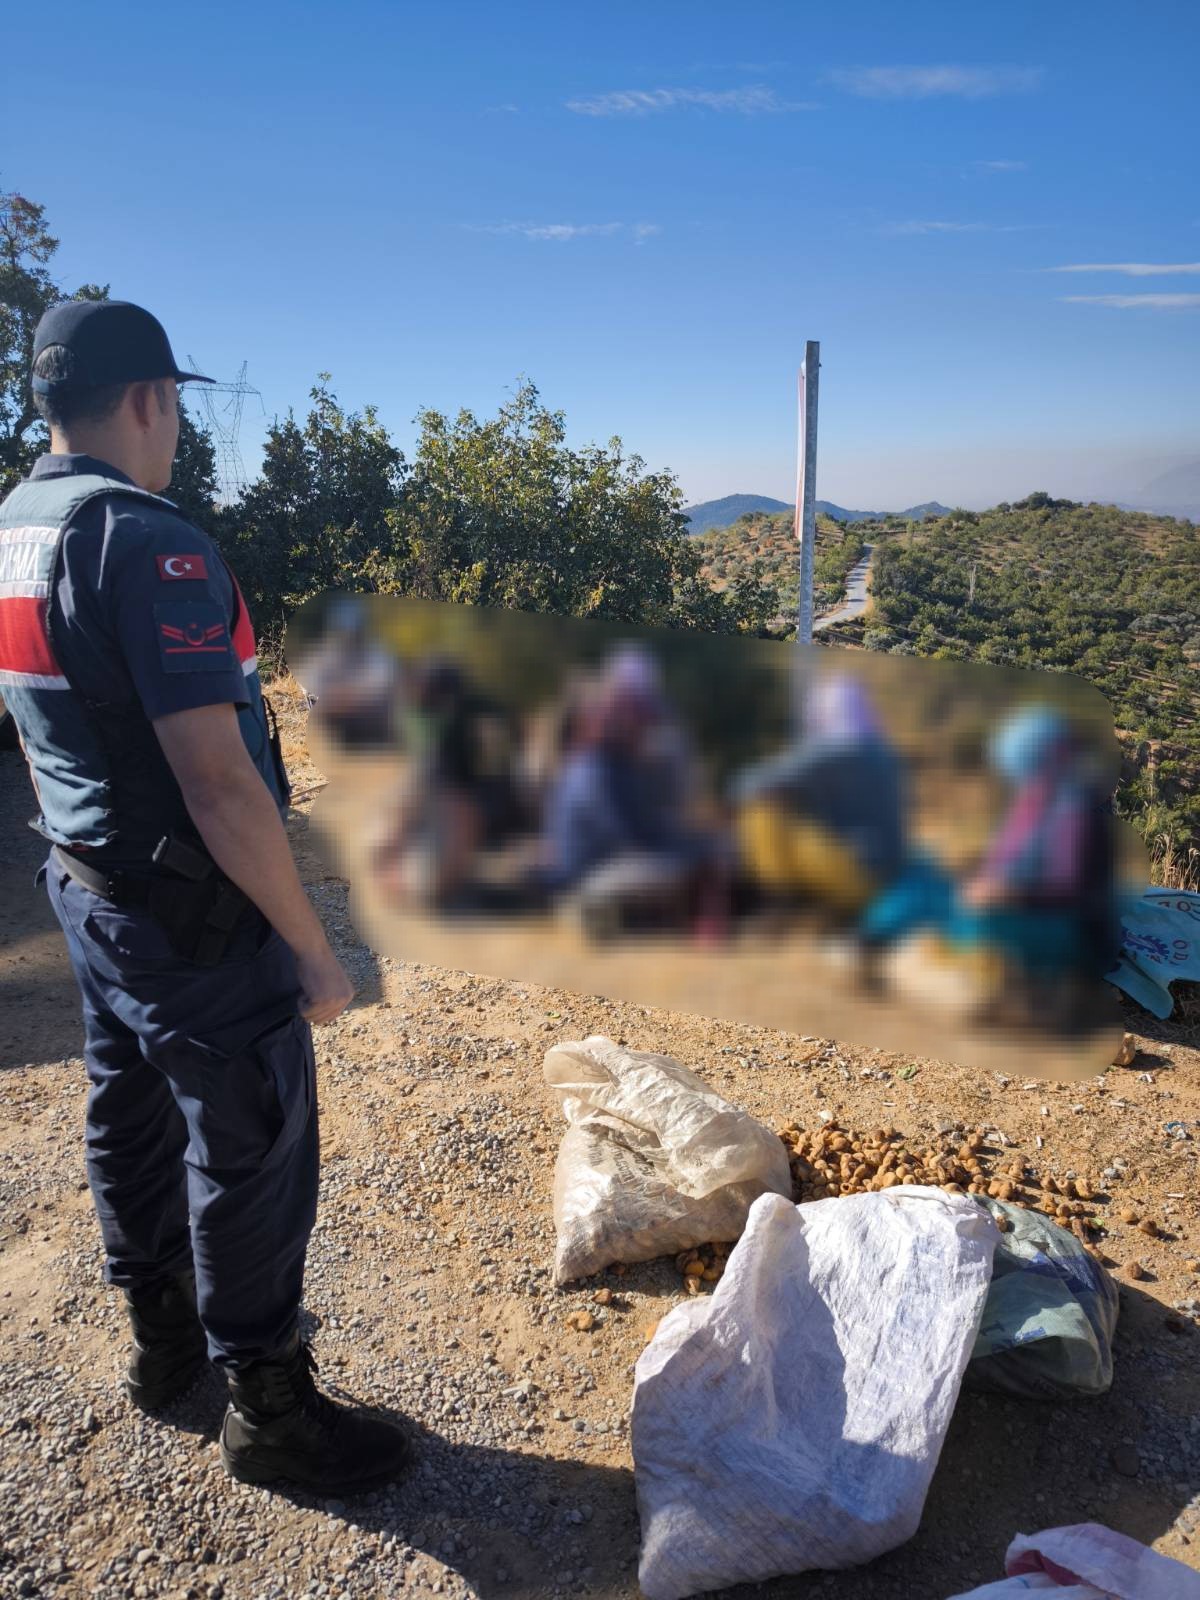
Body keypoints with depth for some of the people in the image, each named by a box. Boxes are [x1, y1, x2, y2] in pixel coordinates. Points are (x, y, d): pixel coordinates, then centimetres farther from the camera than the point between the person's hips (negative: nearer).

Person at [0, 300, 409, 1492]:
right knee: (250, 1149, 5)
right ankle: (268, 1409, 23)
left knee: (131, 1116, 22)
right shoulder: (147, 544, -23)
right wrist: (310, 946, -19)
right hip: (192, 915, -9)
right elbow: (219, 780, -27)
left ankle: (161, 1336, 43)